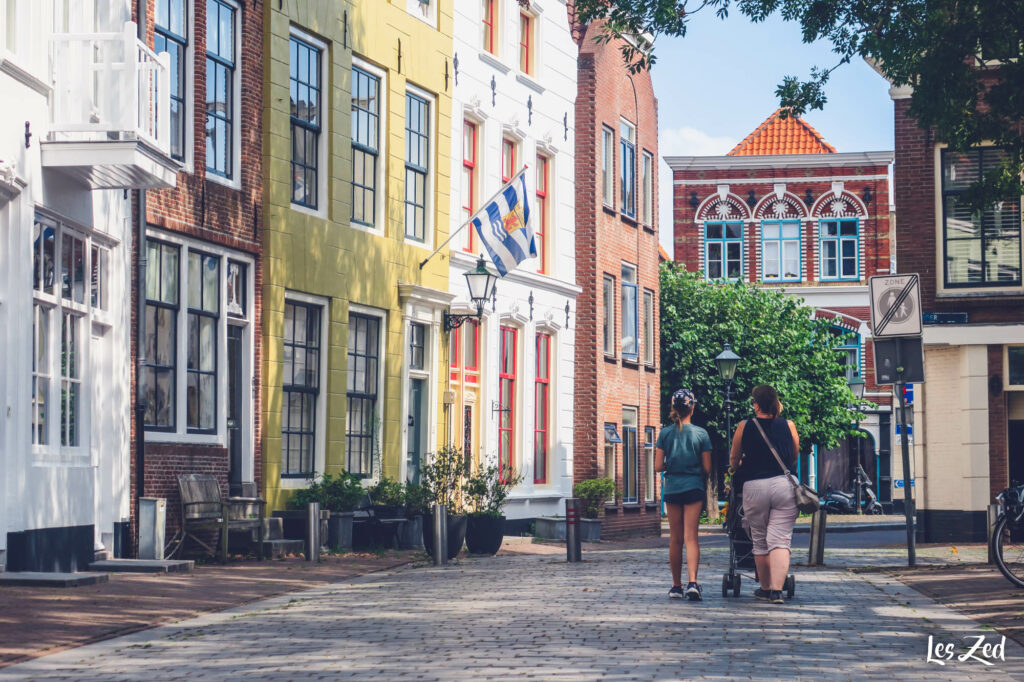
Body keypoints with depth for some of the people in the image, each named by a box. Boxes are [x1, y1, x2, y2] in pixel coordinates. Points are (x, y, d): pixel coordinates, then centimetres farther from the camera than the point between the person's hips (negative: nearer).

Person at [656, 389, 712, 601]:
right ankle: (692, 582, -23)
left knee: (675, 539, 10)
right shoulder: (700, 433, -4)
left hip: (672, 487, 2)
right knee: (691, 537, -5)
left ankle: (676, 586, 16)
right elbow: (707, 468, -2)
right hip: (693, 487, -2)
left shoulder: (665, 433, -1)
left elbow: (658, 466, -2)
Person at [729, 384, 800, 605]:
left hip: (754, 486, 0)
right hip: (784, 485, 0)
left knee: (760, 542, 13)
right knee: (780, 540, -2)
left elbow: (733, 460, 12)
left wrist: (739, 469, 35)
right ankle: (777, 590, -15)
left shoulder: (744, 427, 1)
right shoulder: (788, 426, 4)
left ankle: (765, 588, 23)